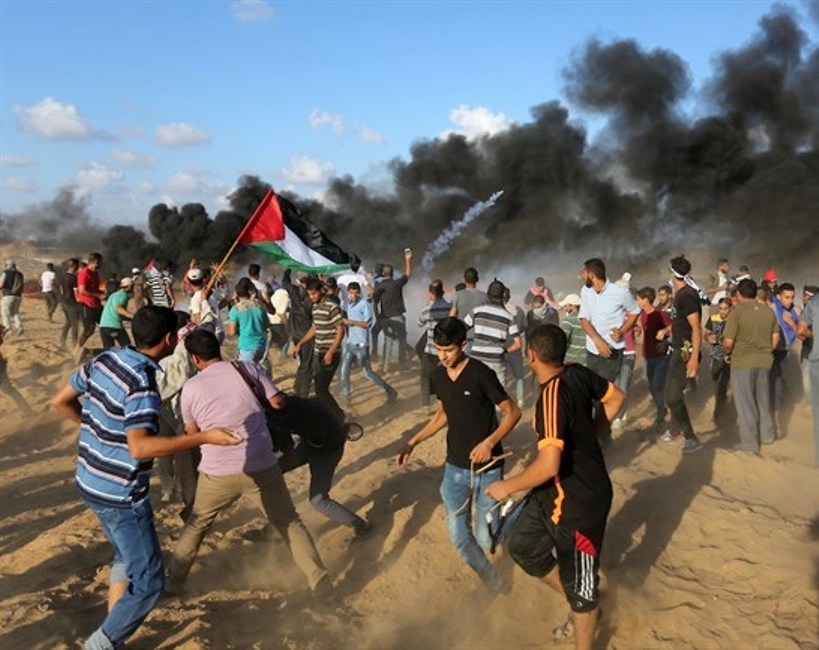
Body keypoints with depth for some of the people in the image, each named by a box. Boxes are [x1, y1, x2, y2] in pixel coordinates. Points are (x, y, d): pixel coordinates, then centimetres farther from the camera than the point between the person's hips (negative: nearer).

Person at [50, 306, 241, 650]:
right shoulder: (141, 383, -25)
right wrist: (204, 437, -34)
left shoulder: (103, 360, 0)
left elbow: (60, 401, 10)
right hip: (121, 495, -9)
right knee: (149, 581, 2)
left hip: (91, 483, 9)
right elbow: (140, 447, -33)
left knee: (126, 559, 28)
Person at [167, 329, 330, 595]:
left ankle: (173, 582, 35)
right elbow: (278, 402, 5)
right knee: (290, 523, 14)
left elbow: (192, 433, 13)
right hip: (262, 467, 0)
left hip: (217, 472, 0)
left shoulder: (191, 387, 2)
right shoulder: (246, 369, 1)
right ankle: (320, 583, 12)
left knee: (196, 525, 25)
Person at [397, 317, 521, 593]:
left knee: (486, 538, -2)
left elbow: (513, 412, -14)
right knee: (458, 536, 5)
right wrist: (413, 442, 9)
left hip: (487, 468, -5)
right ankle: (490, 580, 29)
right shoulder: (438, 375, 0)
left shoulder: (481, 374, -19)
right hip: (455, 467, 5)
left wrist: (489, 442, -27)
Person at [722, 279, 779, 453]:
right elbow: (775, 338, 8)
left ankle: (749, 442, 6)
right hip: (765, 361, 6)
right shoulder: (769, 312, 4)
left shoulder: (736, 312, -15)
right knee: (763, 399, 20)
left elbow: (728, 342, -17)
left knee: (745, 402, 3)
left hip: (742, 362, -5)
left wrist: (727, 354, 2)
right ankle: (767, 435, 32)